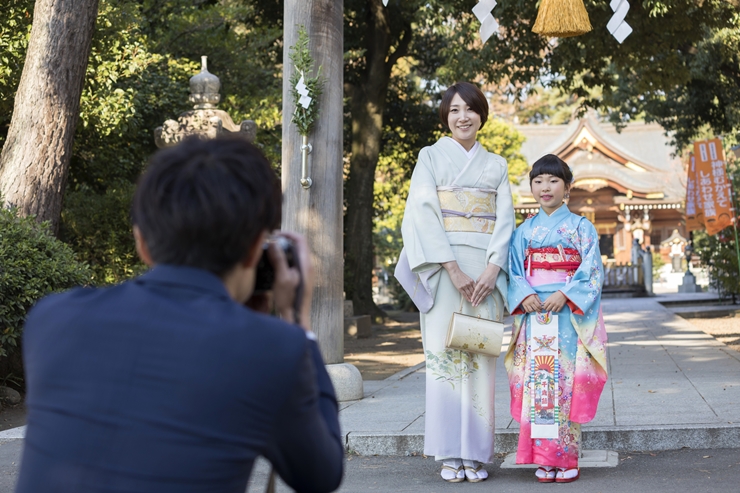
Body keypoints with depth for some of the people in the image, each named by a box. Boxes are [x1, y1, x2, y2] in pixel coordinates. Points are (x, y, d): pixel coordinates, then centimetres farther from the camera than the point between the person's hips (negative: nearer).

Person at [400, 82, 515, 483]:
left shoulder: (496, 165, 15)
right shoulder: (431, 156, 6)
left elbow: (505, 220, 7)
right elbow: (425, 213, -5)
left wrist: (492, 269, -10)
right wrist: (453, 269, -14)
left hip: (485, 270, 2)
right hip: (443, 267, -2)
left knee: (480, 357, 0)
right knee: (444, 354, -3)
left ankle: (475, 453, 5)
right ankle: (449, 454, 2)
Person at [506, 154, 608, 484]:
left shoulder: (580, 227, 5)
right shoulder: (524, 231, 13)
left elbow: (592, 271, -2)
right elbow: (514, 272, 9)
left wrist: (564, 295, -16)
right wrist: (524, 295, -10)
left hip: (570, 316, -2)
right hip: (534, 316, 3)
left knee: (567, 382, -5)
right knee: (537, 382, -1)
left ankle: (567, 459, 1)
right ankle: (544, 459, 5)